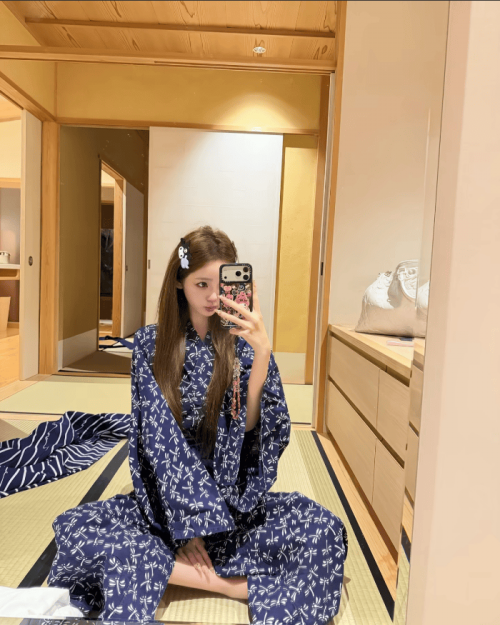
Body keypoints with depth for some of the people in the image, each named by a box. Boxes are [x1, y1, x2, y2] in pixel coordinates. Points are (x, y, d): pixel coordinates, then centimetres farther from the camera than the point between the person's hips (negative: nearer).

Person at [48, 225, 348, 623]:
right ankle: (237, 584, -17)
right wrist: (185, 519, -16)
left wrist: (262, 352, -34)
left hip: (237, 504, -1)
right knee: (72, 529, -24)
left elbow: (250, 428, -18)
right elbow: (157, 436, -9)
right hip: (166, 501, 2)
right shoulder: (151, 344, -4)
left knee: (324, 529, -24)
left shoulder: (244, 343, -6)